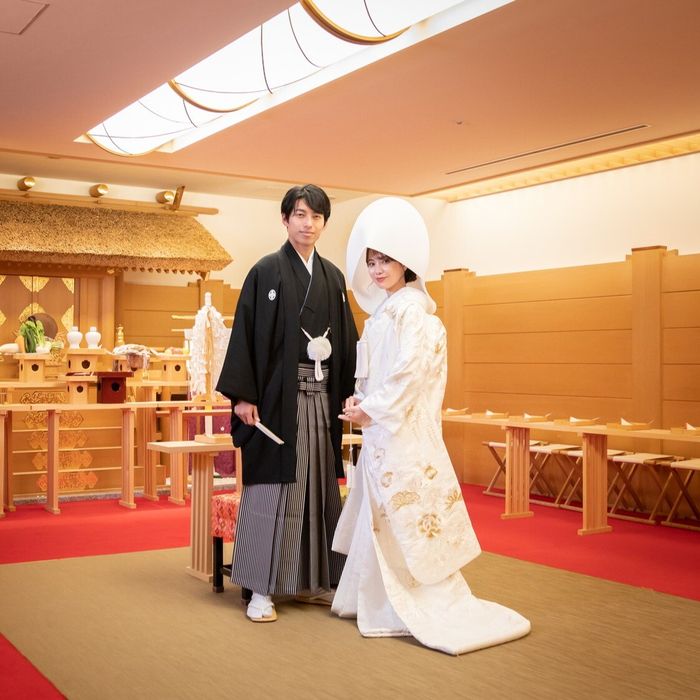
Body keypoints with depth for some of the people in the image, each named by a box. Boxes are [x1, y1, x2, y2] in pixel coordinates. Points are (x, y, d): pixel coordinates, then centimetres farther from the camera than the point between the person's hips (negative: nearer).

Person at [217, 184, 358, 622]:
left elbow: (346, 340, 14)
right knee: (272, 487, -3)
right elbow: (245, 334, -7)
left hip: (322, 397, 5)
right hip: (278, 395, -5)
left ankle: (313, 581, 20)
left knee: (319, 485, 9)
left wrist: (349, 393, 9)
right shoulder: (266, 272, -2)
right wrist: (243, 395, -13)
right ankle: (261, 589, 5)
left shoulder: (333, 277, 13)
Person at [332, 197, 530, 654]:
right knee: (380, 516, 14)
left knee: (407, 517, -5)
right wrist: (361, 399, 5)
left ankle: (437, 610, 4)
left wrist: (371, 410, -15)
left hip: (404, 432, -9)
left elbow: (411, 371, -21)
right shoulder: (383, 310, 15)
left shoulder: (412, 309, -13)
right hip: (381, 429, 9)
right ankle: (378, 599, 23)